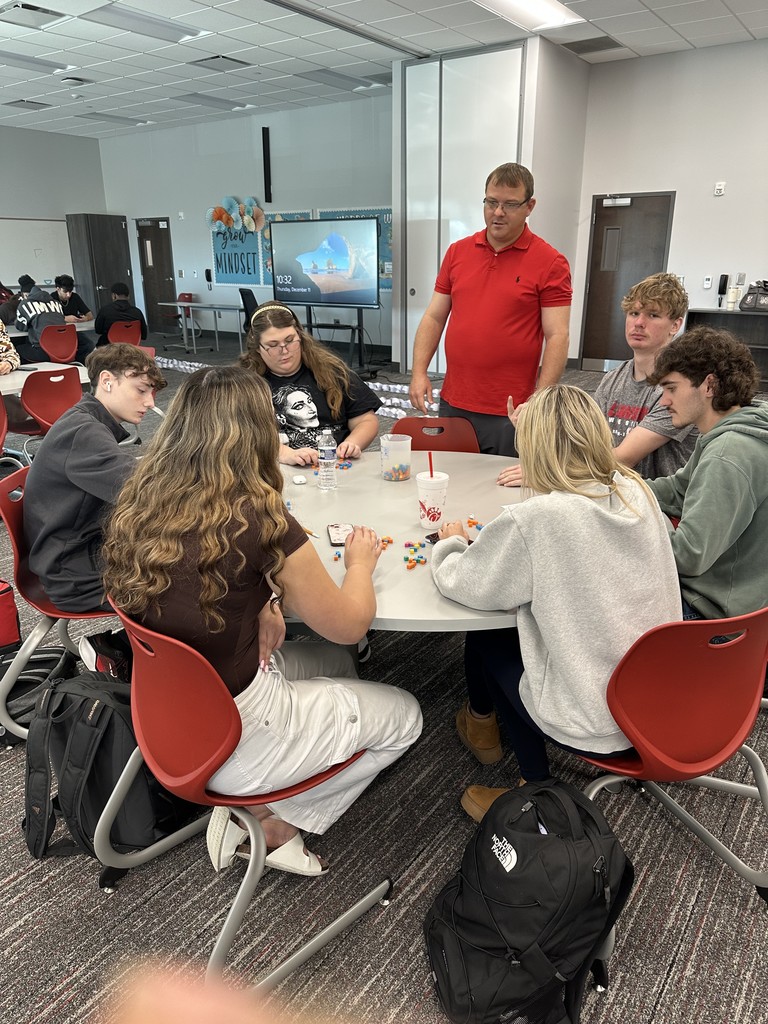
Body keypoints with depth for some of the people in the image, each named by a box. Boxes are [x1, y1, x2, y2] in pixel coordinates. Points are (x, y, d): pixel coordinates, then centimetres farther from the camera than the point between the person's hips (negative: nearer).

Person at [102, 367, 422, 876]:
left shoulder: (139, 503, -7)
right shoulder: (259, 522, -26)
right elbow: (348, 626, -12)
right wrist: (361, 562, 5)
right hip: (232, 740, -7)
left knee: (335, 664, 27)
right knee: (404, 715, 14)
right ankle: (275, 820, 12)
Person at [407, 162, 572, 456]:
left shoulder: (550, 263, -4)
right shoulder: (457, 252, 10)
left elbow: (557, 336, -9)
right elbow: (434, 318, 10)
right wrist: (419, 372, -2)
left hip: (510, 413, -4)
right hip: (452, 405, 4)